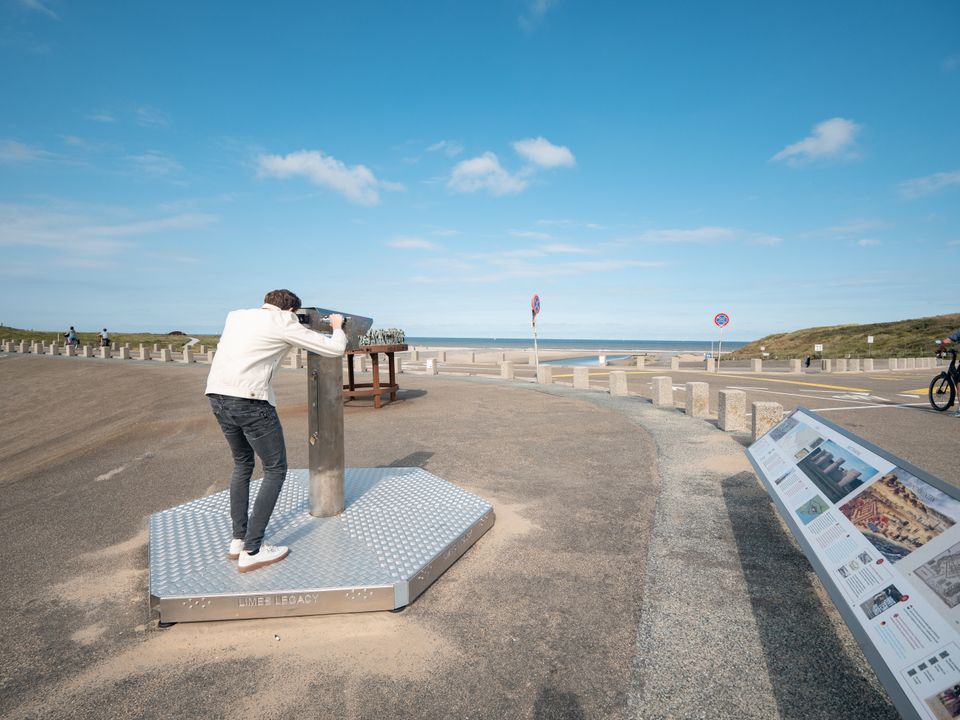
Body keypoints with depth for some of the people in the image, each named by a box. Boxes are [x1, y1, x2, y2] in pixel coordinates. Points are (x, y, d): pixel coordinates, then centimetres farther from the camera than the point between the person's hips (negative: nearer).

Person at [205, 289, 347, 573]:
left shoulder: (236, 315, 19)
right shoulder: (285, 323, 1)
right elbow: (335, 349, 2)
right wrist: (338, 327, 22)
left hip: (217, 396, 8)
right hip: (250, 400, -7)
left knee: (242, 463, 24)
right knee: (276, 469, 7)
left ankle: (238, 541, 29)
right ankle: (251, 552, 7)